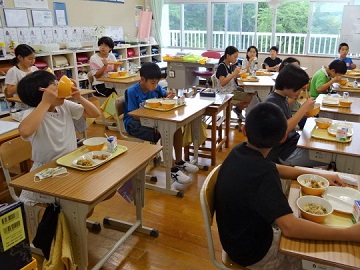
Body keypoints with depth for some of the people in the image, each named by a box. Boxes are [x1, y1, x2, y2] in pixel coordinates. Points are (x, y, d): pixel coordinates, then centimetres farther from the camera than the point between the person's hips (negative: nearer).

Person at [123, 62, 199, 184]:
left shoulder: (155, 87, -2)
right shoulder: (132, 92, -19)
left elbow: (164, 94, 18)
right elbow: (133, 115, -19)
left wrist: (169, 95, -8)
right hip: (135, 124, -7)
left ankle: (179, 161, 4)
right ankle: (173, 169, -21)